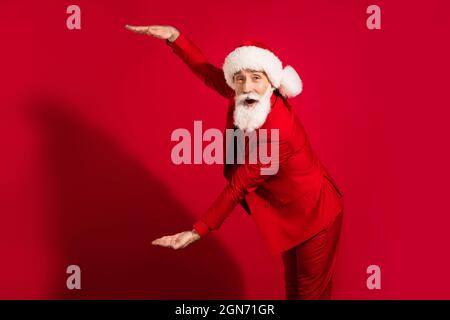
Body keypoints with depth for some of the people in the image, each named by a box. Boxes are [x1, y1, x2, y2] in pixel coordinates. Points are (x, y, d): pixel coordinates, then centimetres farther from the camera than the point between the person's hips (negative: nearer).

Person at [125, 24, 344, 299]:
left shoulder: (277, 132, -34)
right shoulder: (249, 100, -12)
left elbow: (238, 186, -27)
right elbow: (211, 74, 2)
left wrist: (198, 231, -20)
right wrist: (174, 37, -6)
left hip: (314, 215, -8)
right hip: (288, 214, 8)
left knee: (311, 291, 10)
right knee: (292, 285, 23)